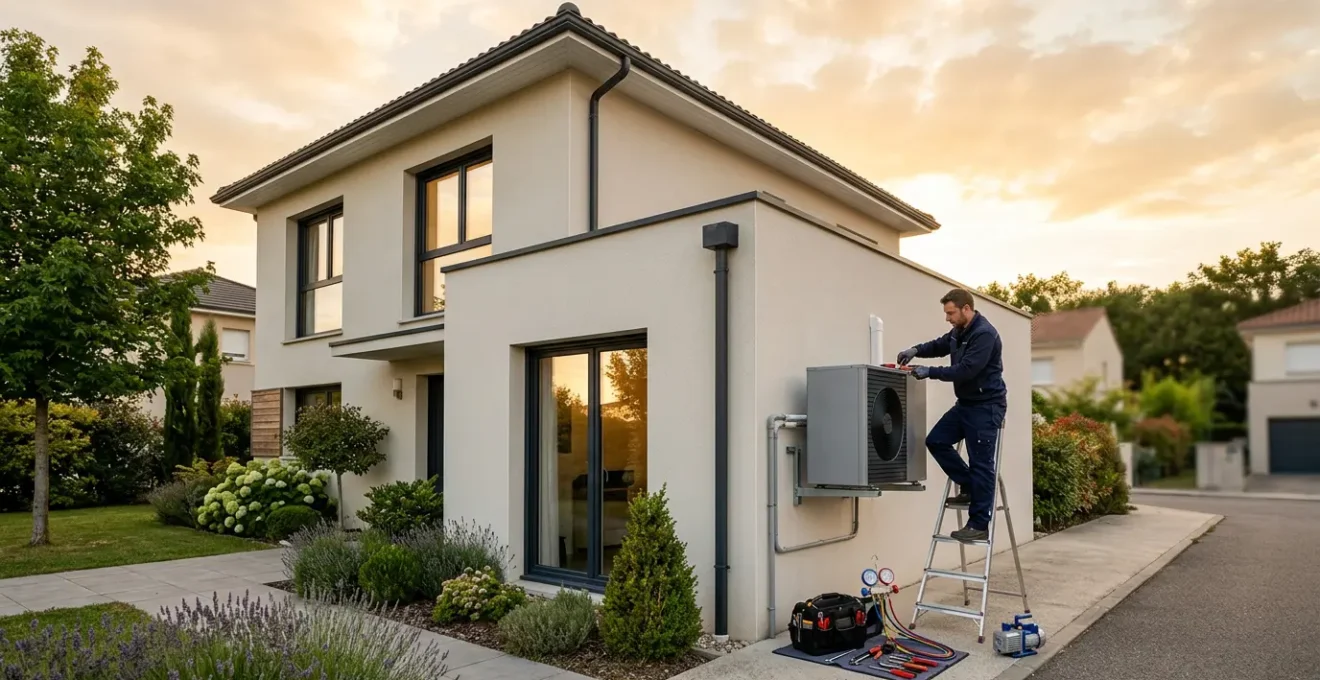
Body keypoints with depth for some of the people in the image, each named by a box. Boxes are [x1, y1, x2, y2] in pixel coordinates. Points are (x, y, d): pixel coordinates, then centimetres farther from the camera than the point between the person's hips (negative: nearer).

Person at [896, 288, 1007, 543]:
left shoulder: (984, 334, -21)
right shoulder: (959, 332, 8)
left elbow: (967, 370, -27)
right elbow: (940, 345, 25)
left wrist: (930, 372, -22)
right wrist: (916, 350, 5)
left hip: (986, 406, -9)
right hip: (965, 403, 9)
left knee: (981, 463, -5)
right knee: (936, 441, 3)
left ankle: (979, 525, 2)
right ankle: (969, 488, 16)